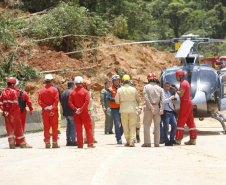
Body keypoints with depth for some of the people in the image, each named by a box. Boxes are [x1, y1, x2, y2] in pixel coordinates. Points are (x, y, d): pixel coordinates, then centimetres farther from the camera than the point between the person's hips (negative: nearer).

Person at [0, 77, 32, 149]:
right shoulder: (14, 91, -10)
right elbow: (15, 103, -17)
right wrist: (10, 110, -8)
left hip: (7, 114, 5)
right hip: (14, 113, -5)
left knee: (9, 128, 9)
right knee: (18, 128, 1)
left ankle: (11, 143, 6)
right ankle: (23, 143, 6)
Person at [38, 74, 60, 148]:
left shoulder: (41, 90, 3)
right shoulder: (55, 90, -5)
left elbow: (40, 101, -4)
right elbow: (56, 101, -13)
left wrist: (46, 107, -8)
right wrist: (53, 109, -13)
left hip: (45, 111, 2)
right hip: (53, 111, -2)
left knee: (46, 127, 7)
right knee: (54, 127, 3)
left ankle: (47, 143, 7)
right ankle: (55, 143, 2)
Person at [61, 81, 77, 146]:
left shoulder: (63, 93, 13)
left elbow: (62, 103, 15)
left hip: (66, 112, 8)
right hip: (72, 112, -8)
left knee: (69, 126, 13)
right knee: (73, 126, -5)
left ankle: (68, 141, 14)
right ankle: (73, 141, -8)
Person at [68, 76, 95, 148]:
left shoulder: (72, 92, 2)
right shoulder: (85, 91, -7)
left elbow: (70, 102, -6)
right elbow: (87, 101, -18)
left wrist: (75, 109, -10)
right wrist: (81, 109, -15)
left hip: (76, 113, 3)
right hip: (84, 112, -3)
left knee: (78, 129, 8)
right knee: (88, 128, 3)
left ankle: (80, 144, 7)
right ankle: (90, 144, -1)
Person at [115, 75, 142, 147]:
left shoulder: (120, 90, -2)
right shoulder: (133, 89, 1)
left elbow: (117, 101, 2)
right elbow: (138, 99, 8)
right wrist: (140, 107, 15)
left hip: (123, 110, -1)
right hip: (132, 109, 1)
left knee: (125, 126, 8)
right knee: (132, 126, 5)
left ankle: (128, 141, 9)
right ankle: (132, 141, -7)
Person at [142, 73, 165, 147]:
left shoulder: (146, 87, -1)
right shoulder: (159, 88, 9)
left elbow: (146, 98, -12)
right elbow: (163, 99, -2)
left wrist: (151, 107, -14)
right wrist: (161, 108, -7)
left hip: (149, 107, -3)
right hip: (157, 107, 3)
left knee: (147, 125, 1)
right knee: (157, 125, 7)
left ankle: (147, 142, -6)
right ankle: (157, 143, 6)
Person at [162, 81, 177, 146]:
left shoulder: (168, 93, 20)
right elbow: (164, 101, -22)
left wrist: (172, 101, 10)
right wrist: (171, 98, -15)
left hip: (171, 112, 8)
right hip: (166, 112, -8)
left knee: (174, 125, 5)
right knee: (166, 127, -5)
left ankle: (172, 140, 15)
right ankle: (167, 142, 0)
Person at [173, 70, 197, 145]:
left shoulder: (183, 83, -13)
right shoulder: (186, 82, 19)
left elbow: (181, 94, -22)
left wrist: (176, 90, -7)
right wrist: (177, 89, 12)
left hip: (185, 103, -10)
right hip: (189, 103, 10)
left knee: (181, 121, -8)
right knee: (190, 121, 9)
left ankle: (178, 140, -9)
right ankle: (193, 139, 8)